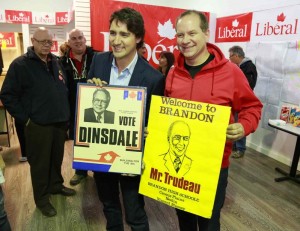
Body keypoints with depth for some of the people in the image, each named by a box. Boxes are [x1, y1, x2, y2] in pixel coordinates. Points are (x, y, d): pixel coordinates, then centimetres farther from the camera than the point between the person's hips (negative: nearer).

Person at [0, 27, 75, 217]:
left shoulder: (56, 62, 9)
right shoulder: (20, 64, -9)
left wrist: (65, 112, 13)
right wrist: (25, 118, -11)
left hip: (60, 121, 5)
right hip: (38, 125, -5)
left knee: (57, 158, 18)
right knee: (40, 163, 7)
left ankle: (56, 185, 40)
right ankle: (42, 199, 25)